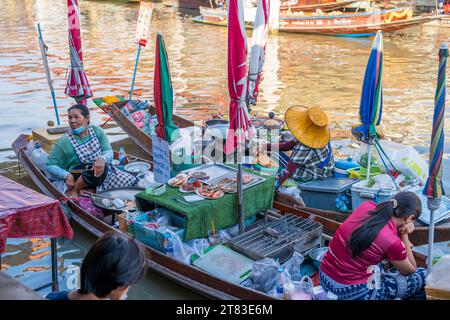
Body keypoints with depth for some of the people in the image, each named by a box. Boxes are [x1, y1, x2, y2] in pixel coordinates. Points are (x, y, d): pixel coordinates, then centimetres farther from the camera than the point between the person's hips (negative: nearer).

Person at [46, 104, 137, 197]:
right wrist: (67, 175, -25)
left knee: (132, 182, -12)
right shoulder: (65, 142, -11)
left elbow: (109, 152, -8)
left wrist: (102, 159, -34)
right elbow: (50, 165, -7)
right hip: (79, 177, -4)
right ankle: (73, 191, -15)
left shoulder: (96, 131, -1)